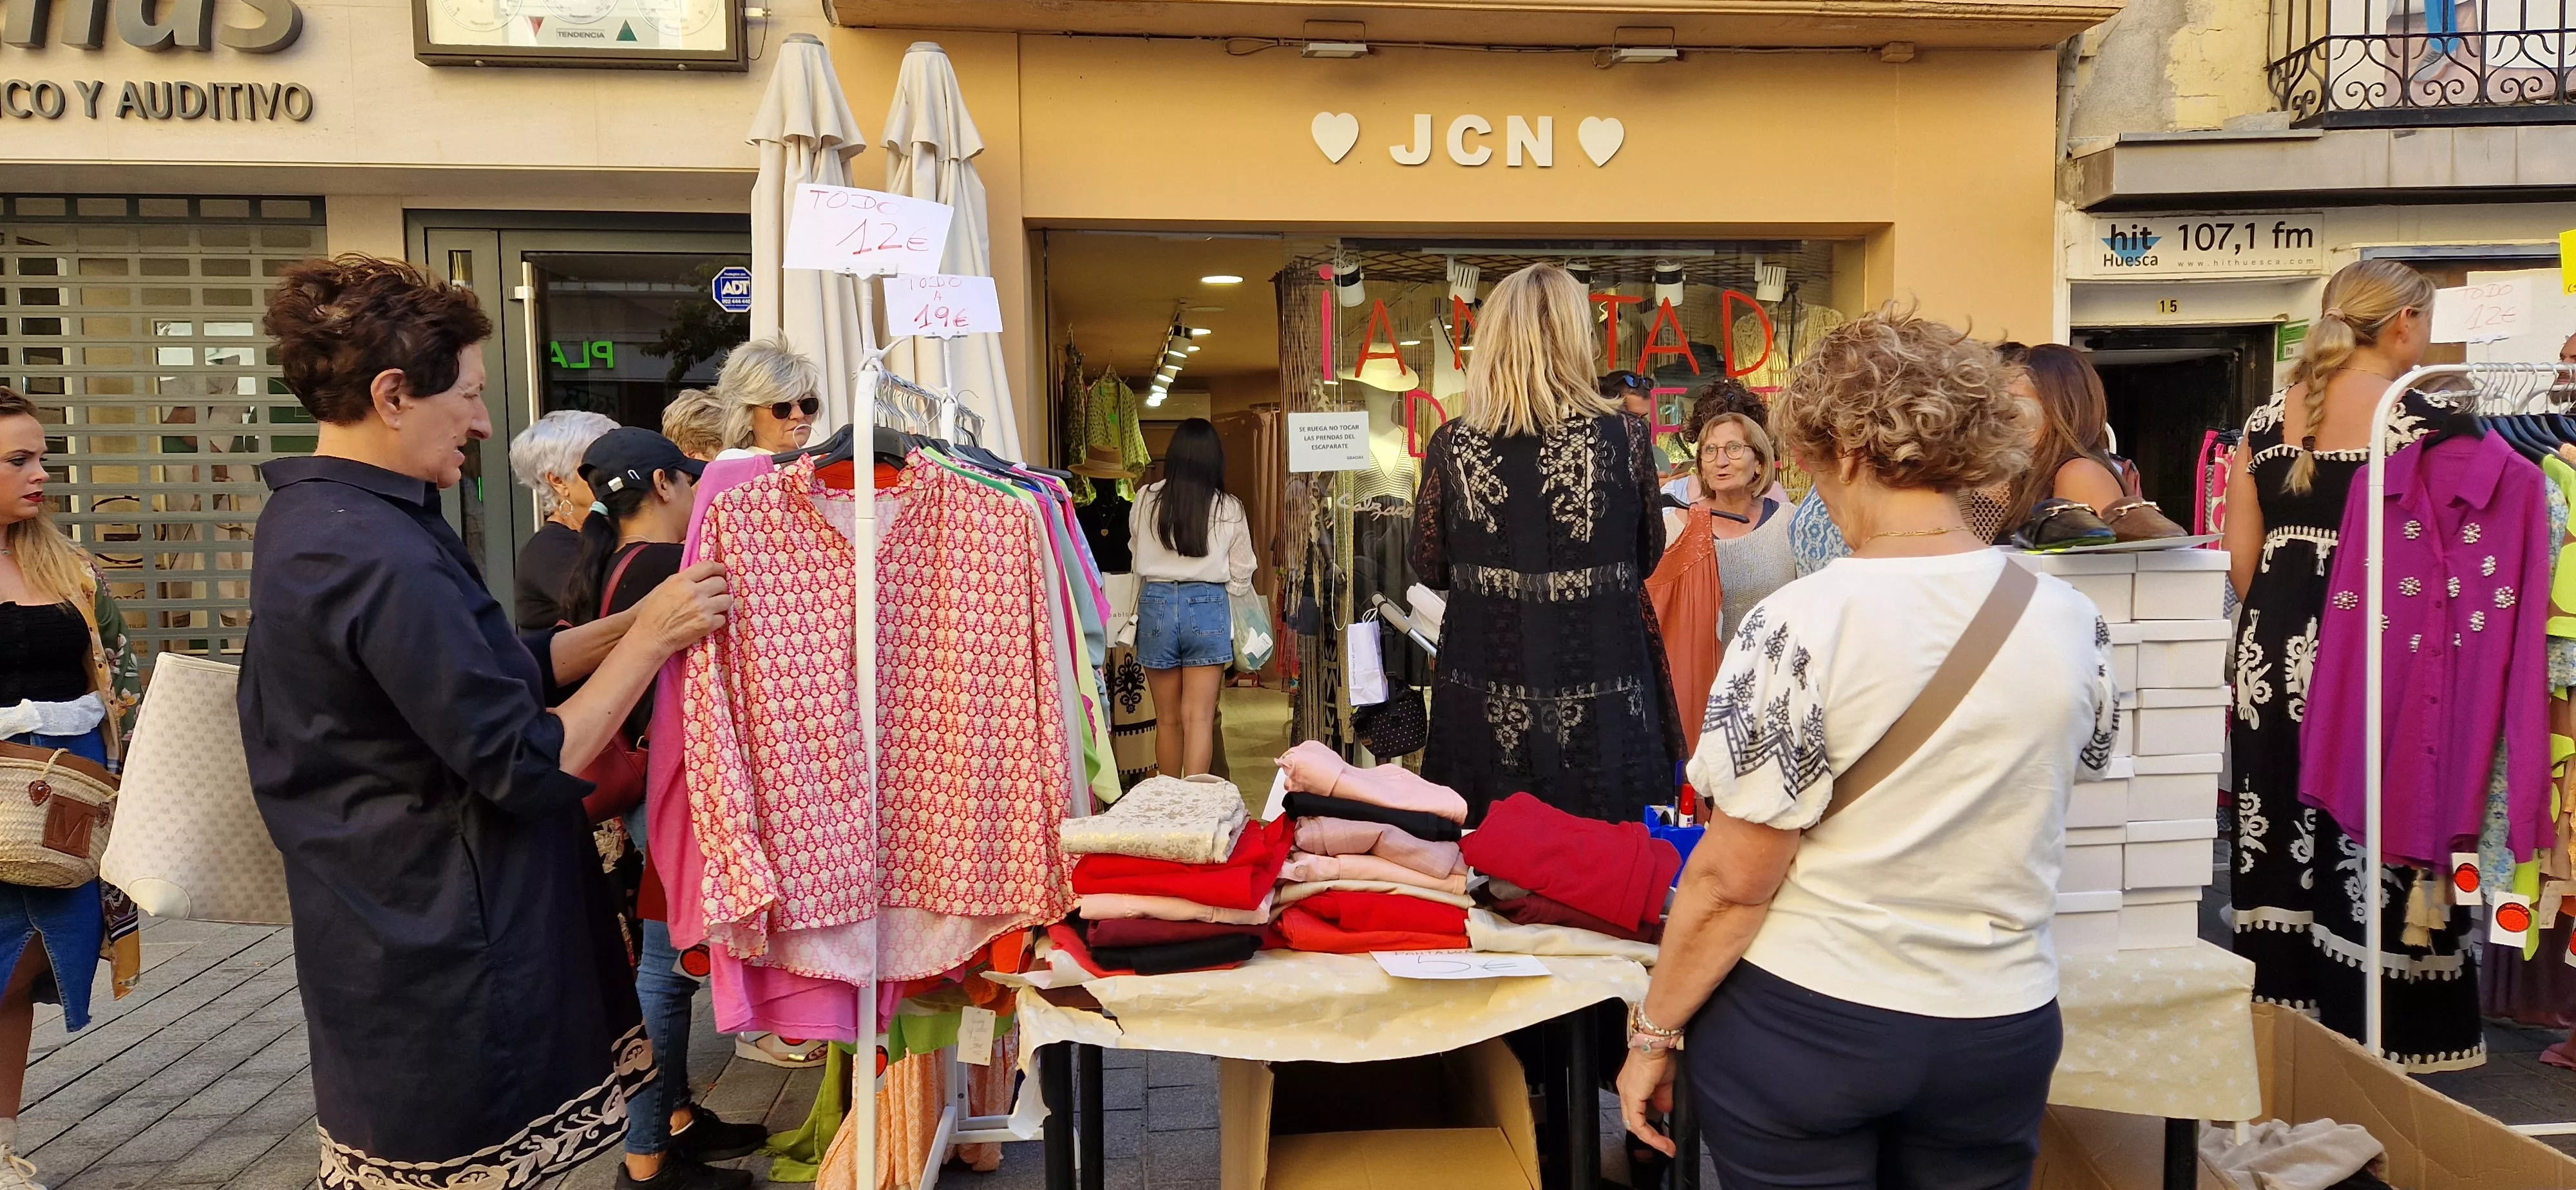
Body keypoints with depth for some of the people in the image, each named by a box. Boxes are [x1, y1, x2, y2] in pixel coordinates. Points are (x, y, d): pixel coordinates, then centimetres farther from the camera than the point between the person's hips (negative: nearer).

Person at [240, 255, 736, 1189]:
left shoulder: (317, 521, 8)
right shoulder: (380, 557, -25)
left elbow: (501, 672, 10)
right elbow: (529, 768, -23)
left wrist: (640, 619, 2)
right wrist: (653, 639, -15)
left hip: (395, 930, 10)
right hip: (442, 962, -10)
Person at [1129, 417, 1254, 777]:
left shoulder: (1146, 500, -2)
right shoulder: (1229, 509, -3)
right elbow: (1241, 576, 3)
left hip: (1156, 604, 1)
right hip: (1207, 607, -1)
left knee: (1168, 719, 13)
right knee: (1199, 719, 0)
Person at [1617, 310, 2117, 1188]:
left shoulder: (1801, 624, -20)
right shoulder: (2074, 624, -5)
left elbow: (1733, 880, -17)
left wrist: (1654, 1034, -5)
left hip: (1801, 1026, -4)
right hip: (2000, 1029, 5)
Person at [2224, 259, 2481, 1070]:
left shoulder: (2267, 416, 8)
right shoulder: (2412, 418, -9)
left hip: (2272, 653, 6)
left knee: (2278, 850, 13)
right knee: (2366, 851, 2)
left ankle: (2278, 1029, 23)